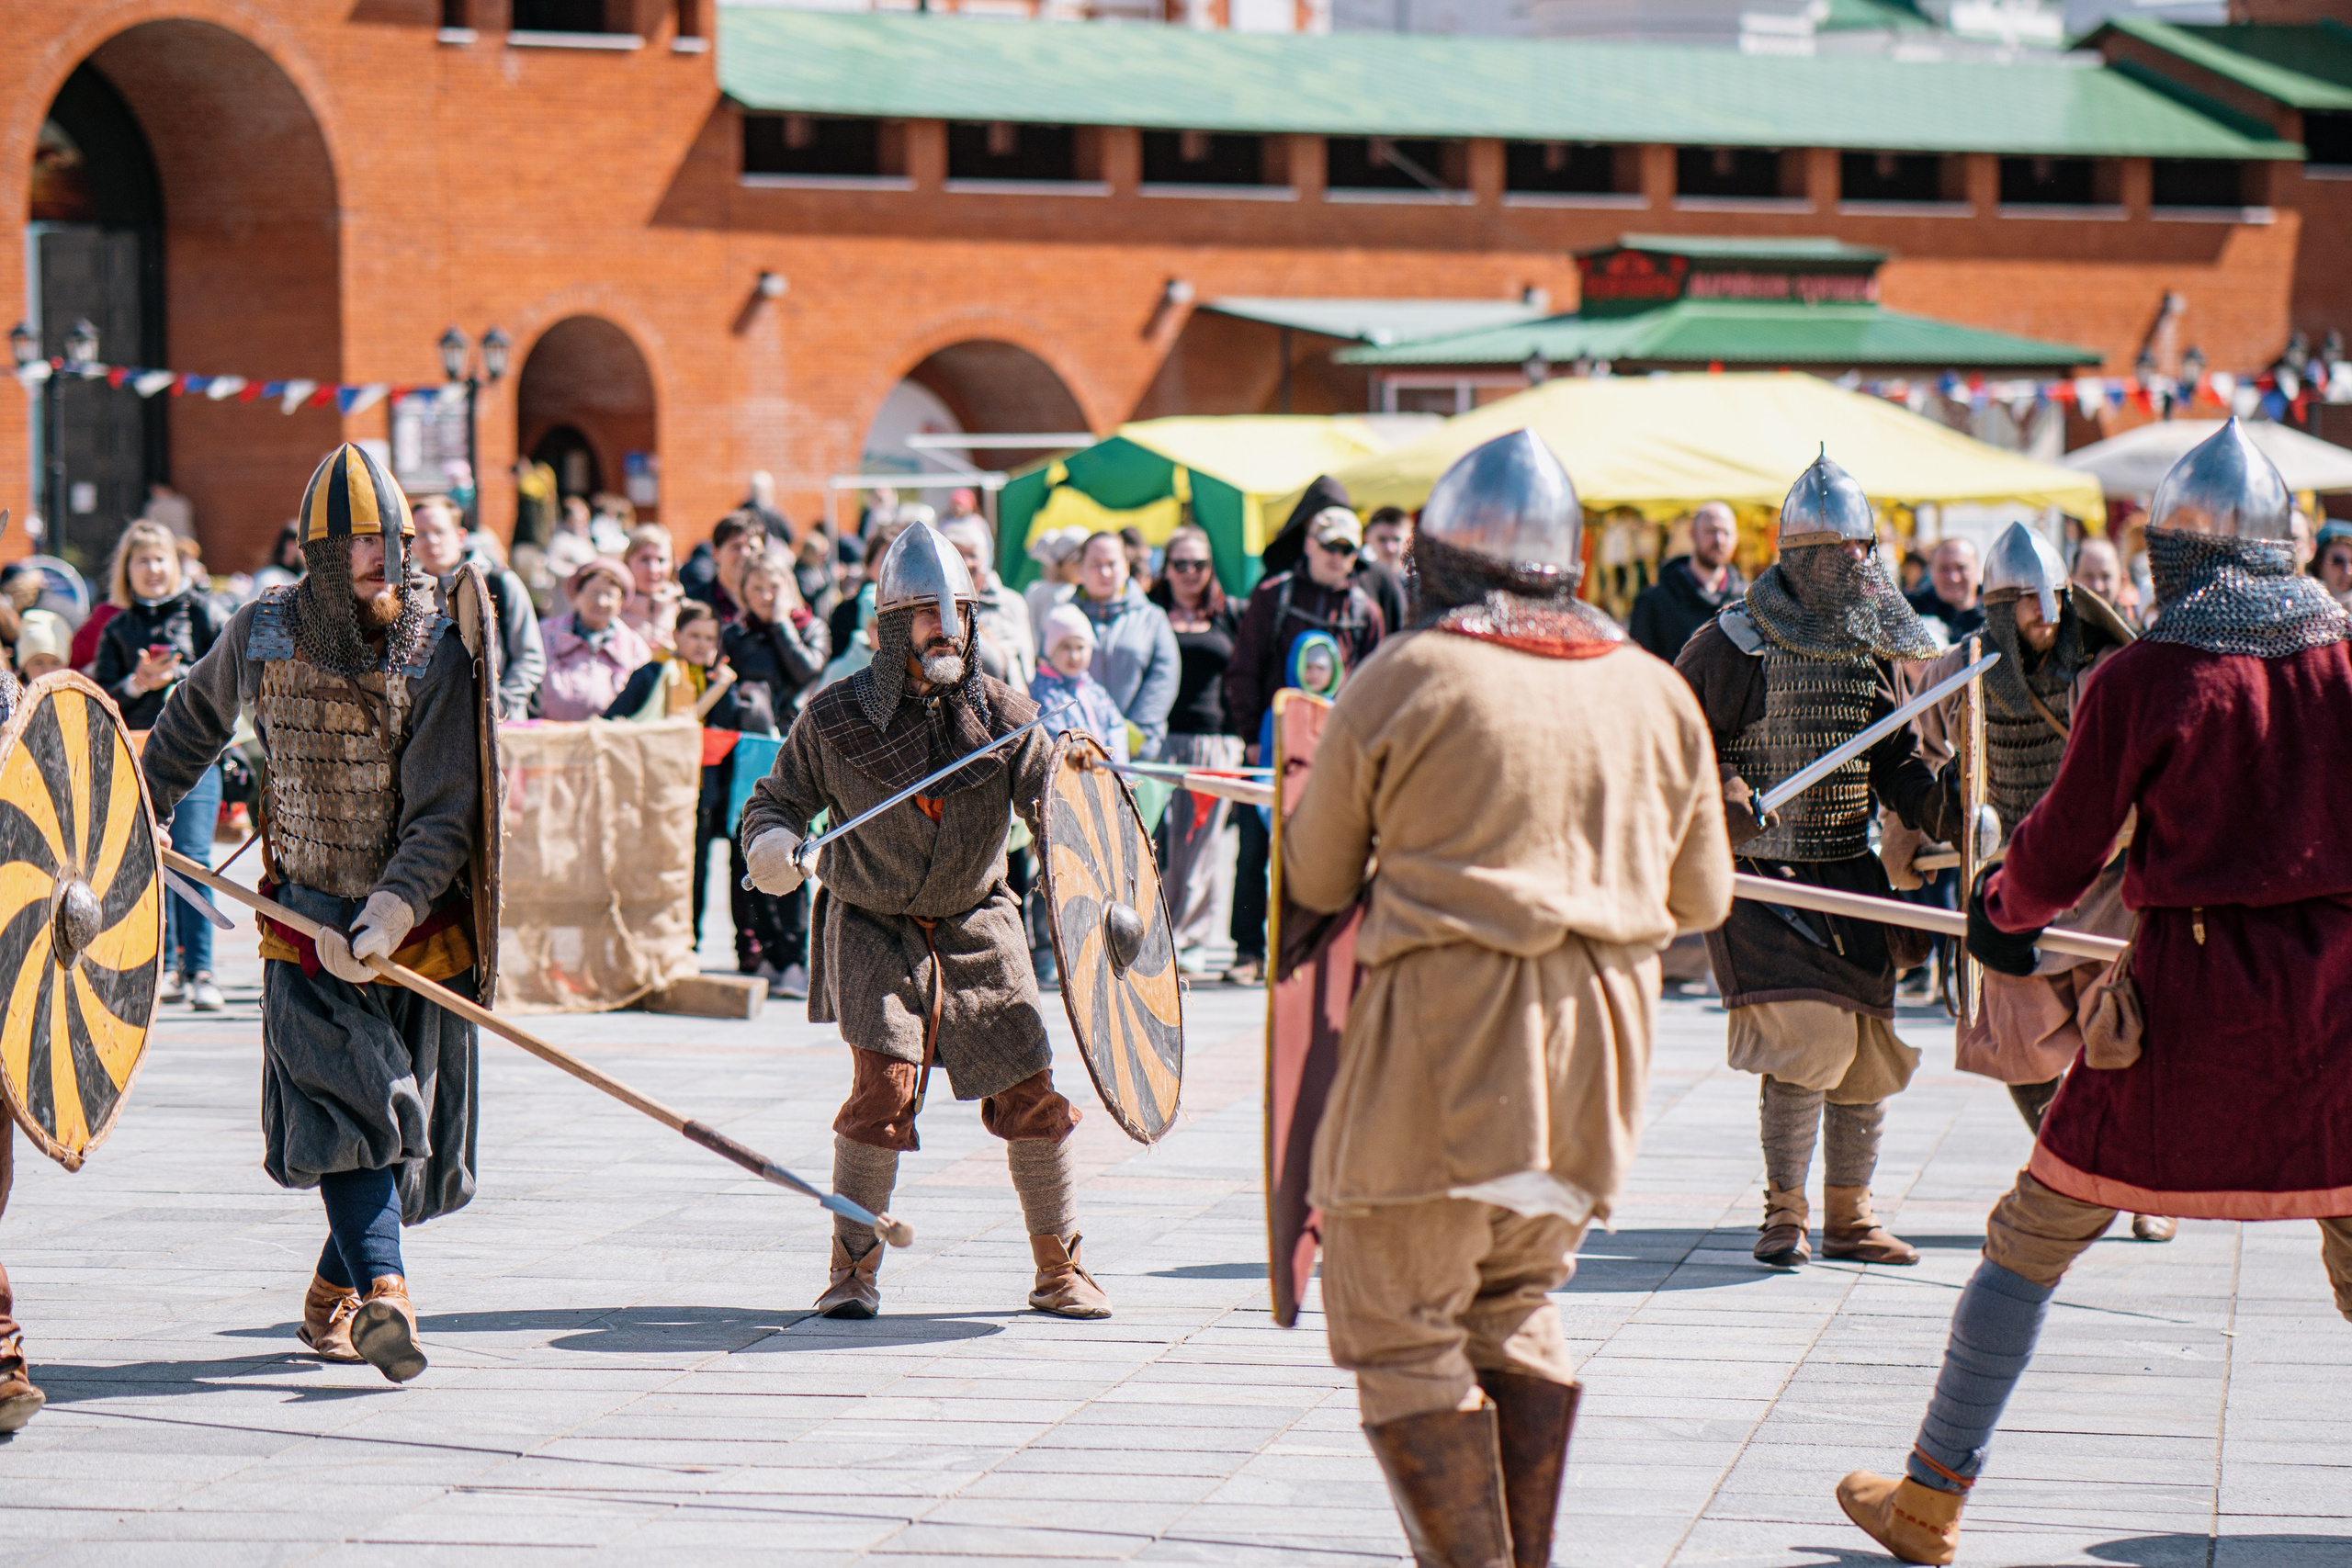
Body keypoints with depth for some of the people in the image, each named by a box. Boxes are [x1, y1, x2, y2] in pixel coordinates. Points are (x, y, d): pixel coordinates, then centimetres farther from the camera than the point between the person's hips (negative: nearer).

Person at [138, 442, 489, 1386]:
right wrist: (140, 805, 27)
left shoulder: (435, 654, -13)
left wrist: (390, 913, -30)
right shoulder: (264, 634, -4)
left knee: (404, 1128, 5)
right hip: (308, 917, 0)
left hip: (417, 923, 0)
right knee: (346, 1096, -18)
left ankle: (332, 1295, 25)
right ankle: (384, 1292, -29)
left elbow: (444, 818, -17)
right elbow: (199, 711, 19)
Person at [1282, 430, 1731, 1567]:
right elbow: (1701, 899, 18)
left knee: (1400, 1331, 0)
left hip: (1443, 1044, -6)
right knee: (1514, 1305, 20)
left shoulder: (1403, 679, -4)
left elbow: (1315, 880, 6)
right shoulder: (1656, 693, 8)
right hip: (1598, 1047, 6)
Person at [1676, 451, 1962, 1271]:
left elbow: (1894, 757, 14)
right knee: (1805, 1033, -17)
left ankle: (1847, 1216, 21)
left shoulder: (1870, 648, 10)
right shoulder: (1734, 643, -8)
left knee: (1868, 1044, 8)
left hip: (1850, 865, 6)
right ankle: (1784, 1212, -2)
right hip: (1760, 870, -6)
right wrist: (1724, 798, -24)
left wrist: (1938, 803, -5)